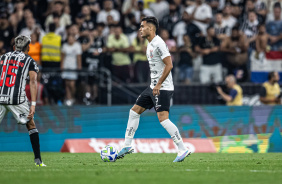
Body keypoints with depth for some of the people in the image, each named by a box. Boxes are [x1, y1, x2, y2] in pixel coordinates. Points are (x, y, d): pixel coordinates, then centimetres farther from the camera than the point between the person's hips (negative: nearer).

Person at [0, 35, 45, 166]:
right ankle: (38, 159, 9)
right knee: (31, 125, 14)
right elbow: (33, 82, -3)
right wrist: (33, 105, -9)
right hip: (17, 99, -2)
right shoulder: (30, 61, 8)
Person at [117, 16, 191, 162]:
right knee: (134, 111, 13)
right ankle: (127, 146, 20)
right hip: (154, 87, 10)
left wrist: (159, 85, -22)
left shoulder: (159, 44, -16)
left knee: (163, 118, -18)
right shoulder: (150, 44, 15)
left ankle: (183, 150, -15)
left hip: (163, 88, -10)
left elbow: (169, 65, -22)